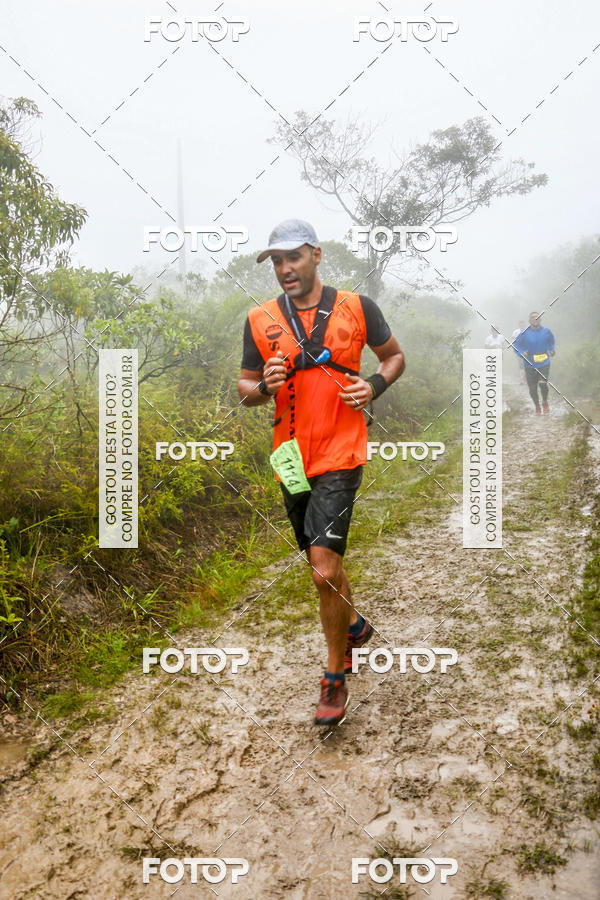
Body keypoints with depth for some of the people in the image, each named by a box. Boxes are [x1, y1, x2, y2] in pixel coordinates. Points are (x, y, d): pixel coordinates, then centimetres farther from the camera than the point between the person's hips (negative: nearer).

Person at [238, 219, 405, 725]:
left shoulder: (356, 308, 0)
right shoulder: (260, 320, 5)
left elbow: (395, 356, 14)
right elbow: (245, 389, 11)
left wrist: (375, 386, -7)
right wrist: (265, 385, -13)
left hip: (340, 455, -4)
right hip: (291, 458, 4)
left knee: (323, 565, -13)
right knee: (320, 561, 18)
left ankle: (336, 678, 6)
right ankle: (354, 625, 47)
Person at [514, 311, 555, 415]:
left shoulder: (546, 331, 0)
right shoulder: (524, 333, -6)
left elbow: (551, 342, 19)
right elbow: (516, 345, 0)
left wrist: (551, 351, 2)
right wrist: (522, 353, -19)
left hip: (544, 363, 0)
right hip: (530, 365, 0)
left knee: (543, 383, -20)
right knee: (532, 388, 6)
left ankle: (545, 402, 10)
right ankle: (537, 406, 32)